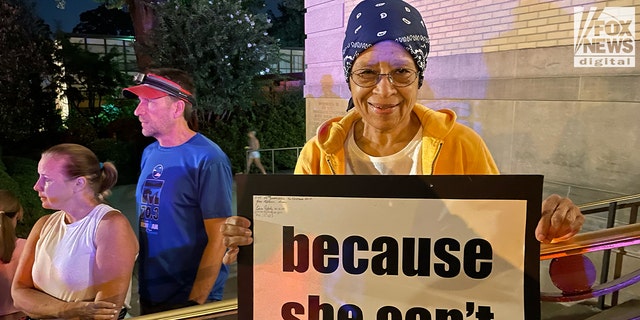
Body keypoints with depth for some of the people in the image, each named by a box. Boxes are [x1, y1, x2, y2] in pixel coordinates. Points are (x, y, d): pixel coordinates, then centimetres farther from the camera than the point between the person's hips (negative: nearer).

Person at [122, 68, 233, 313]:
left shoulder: (207, 160, -18)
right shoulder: (149, 154, 3)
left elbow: (218, 239, -19)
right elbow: (146, 221, 11)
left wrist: (195, 302, -18)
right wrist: (142, 287, 8)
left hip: (188, 300, -6)